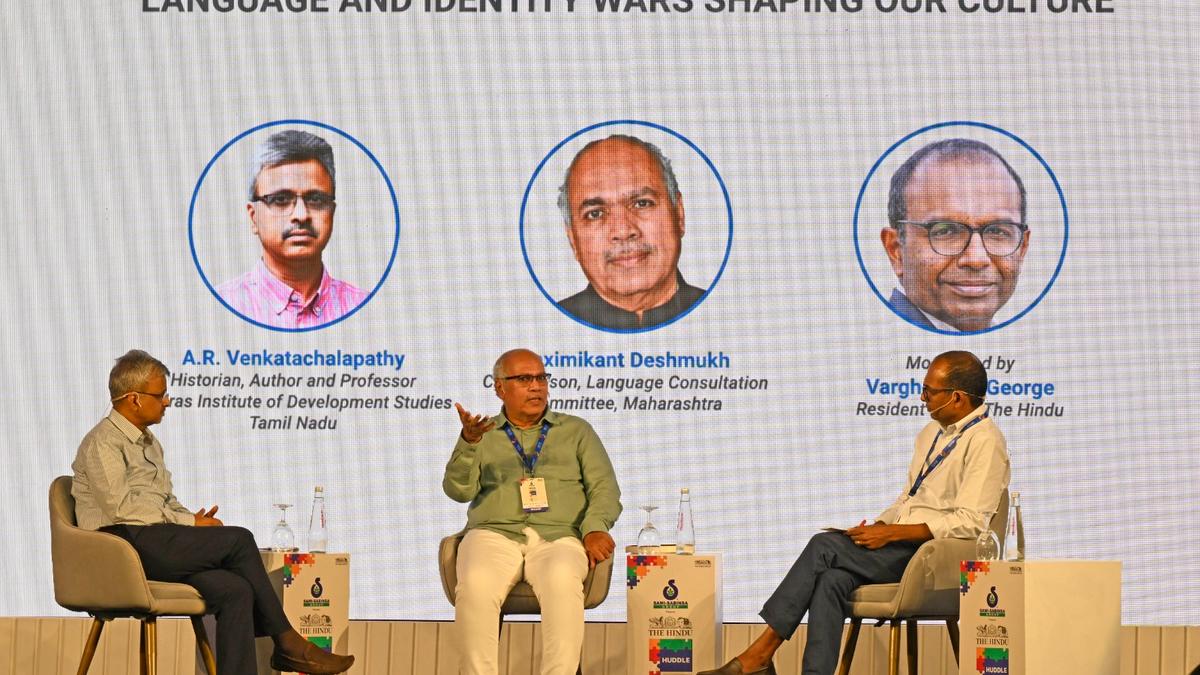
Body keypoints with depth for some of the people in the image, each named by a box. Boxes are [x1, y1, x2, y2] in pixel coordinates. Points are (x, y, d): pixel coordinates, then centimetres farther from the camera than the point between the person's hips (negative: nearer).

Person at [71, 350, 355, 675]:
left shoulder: (148, 442, 24)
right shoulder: (102, 443, -6)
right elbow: (122, 508, -15)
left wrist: (192, 519, 2)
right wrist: (189, 523, -12)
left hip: (155, 545, 8)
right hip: (128, 543, -8)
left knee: (235, 590, -19)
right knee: (239, 540, -18)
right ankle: (285, 642, -8)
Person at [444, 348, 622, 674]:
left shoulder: (576, 431, 21)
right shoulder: (483, 434, 20)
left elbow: (604, 486, 12)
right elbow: (459, 490, 6)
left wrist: (595, 528, -9)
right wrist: (468, 442, -13)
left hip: (558, 535, 0)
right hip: (494, 534, 0)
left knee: (561, 581, -37)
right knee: (476, 584, -35)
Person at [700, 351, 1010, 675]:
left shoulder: (984, 442, -10)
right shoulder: (932, 432, 20)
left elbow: (969, 523, -19)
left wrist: (891, 533, -18)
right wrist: (877, 527, 4)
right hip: (901, 546, 8)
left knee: (824, 546, -20)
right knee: (832, 579, -21)